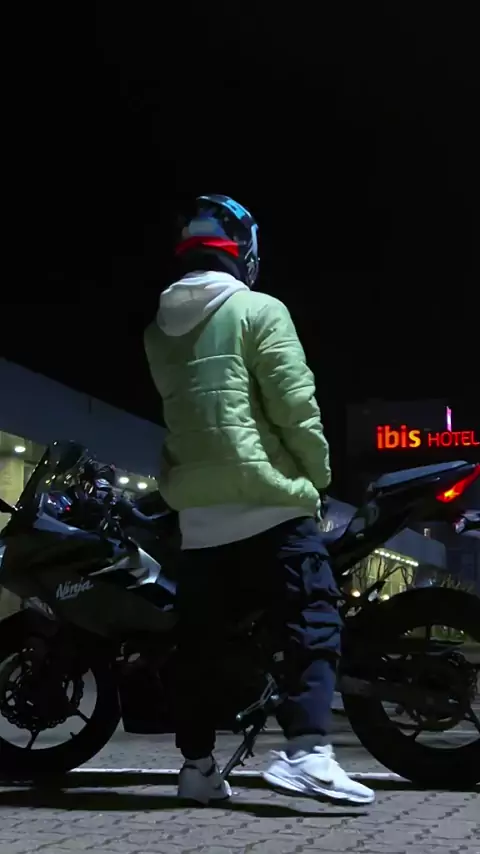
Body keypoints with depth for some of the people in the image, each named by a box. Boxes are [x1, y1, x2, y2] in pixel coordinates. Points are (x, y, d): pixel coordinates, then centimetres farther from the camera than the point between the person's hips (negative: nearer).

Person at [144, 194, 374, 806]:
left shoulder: (158, 331, 15)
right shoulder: (258, 310, -4)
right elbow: (294, 402, -9)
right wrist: (319, 471, 1)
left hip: (196, 511, 6)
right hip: (267, 501, -6)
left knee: (200, 641, 12)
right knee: (312, 621, -5)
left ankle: (197, 763, 17)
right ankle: (304, 750, -18)